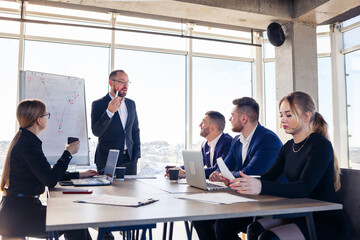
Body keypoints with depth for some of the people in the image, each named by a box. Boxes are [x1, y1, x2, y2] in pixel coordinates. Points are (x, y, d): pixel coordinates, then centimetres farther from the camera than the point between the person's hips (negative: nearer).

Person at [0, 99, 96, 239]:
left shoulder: (23, 139, 13)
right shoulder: (28, 144, -19)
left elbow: (46, 174, 19)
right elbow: (50, 181, -23)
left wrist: (78, 175, 18)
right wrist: (68, 153, -10)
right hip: (17, 216, -9)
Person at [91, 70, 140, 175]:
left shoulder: (131, 104, 10)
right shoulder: (98, 104, -5)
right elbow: (96, 132, -15)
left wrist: (136, 155, 9)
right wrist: (109, 111, -26)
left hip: (129, 159, 4)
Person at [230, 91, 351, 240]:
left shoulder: (321, 146, -15)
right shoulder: (289, 147, 10)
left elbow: (304, 188, -29)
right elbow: (269, 177, 5)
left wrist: (261, 187, -44)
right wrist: (242, 181, -15)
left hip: (327, 222, -7)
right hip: (300, 216, 7)